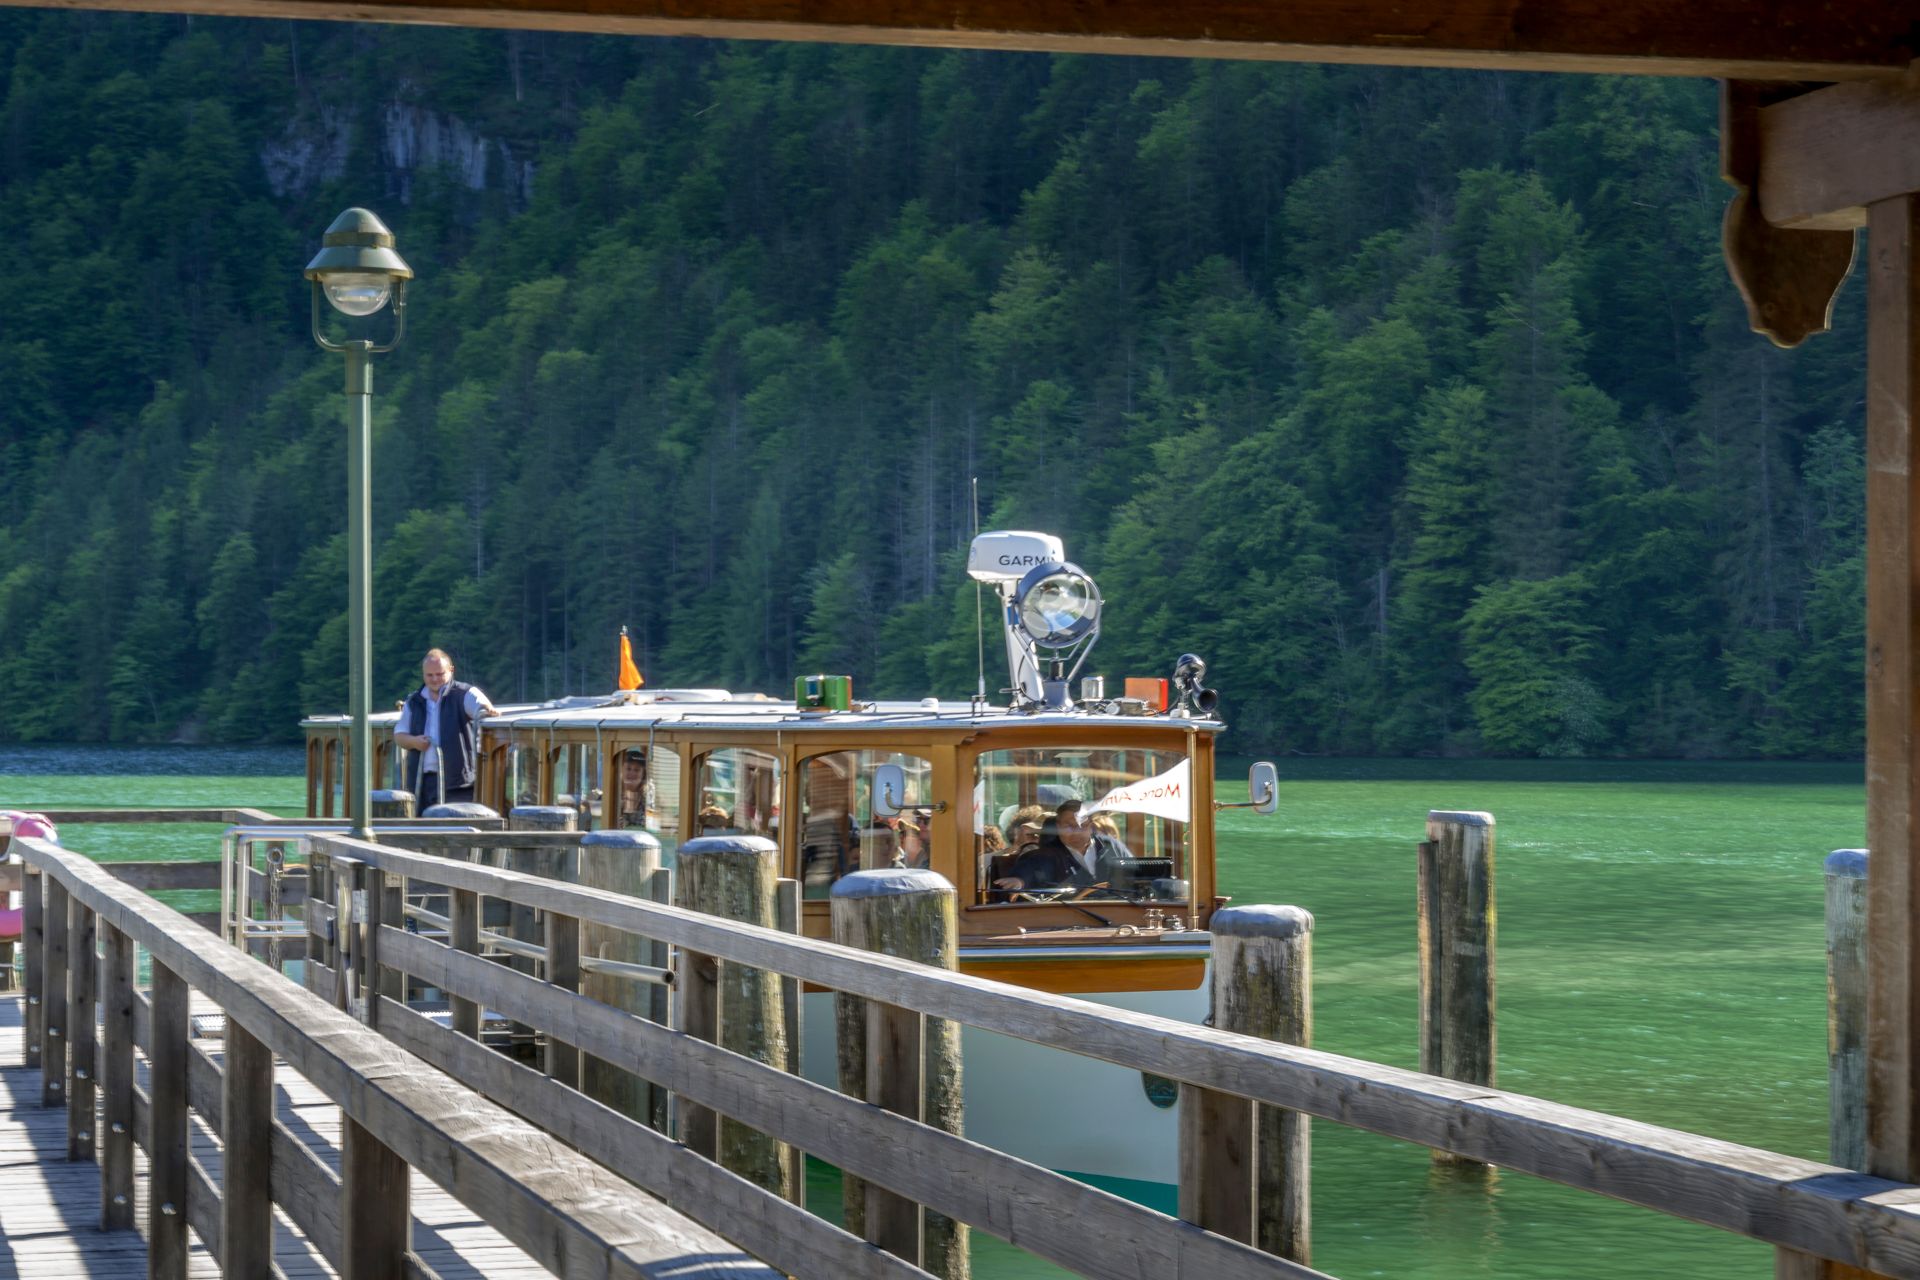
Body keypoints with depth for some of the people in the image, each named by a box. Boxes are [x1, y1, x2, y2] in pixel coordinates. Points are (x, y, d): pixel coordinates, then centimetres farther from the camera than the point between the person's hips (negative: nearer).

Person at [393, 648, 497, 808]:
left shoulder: (464, 694, 1)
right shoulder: (415, 702, 16)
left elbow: (480, 705, -18)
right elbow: (398, 734, 19)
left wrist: (488, 710, -42)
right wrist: (413, 741, -3)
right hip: (422, 781, 5)